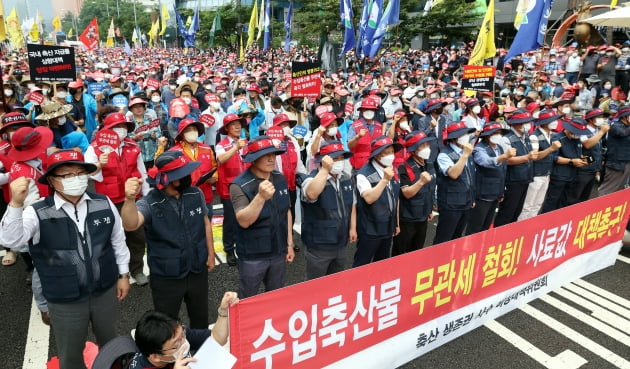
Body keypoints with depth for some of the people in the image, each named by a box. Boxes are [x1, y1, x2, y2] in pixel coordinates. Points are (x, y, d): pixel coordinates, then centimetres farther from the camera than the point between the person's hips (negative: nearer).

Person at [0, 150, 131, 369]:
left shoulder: (104, 204, -8)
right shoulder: (38, 213, -15)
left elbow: (118, 240, 3)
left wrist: (123, 274, 6)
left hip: (105, 291, 3)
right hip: (64, 300, -2)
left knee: (109, 342, 26)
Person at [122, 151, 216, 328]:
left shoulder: (196, 194, -8)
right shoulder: (150, 203, -21)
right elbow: (130, 225, -40)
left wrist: (210, 253, 7)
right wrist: (130, 199, -58)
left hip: (198, 270, 4)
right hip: (166, 277, -4)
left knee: (201, 319, 24)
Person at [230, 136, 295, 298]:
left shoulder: (280, 179, -1)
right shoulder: (240, 185, -19)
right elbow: (244, 221, -29)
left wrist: (289, 243, 10)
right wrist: (261, 197, -43)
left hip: (278, 252, 5)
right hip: (252, 256, -5)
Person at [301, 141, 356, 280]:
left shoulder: (346, 179, 4)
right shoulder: (312, 179, -19)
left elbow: (352, 205, 14)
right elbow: (312, 194, -44)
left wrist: (352, 228, 10)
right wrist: (325, 169, -38)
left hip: (341, 243, 6)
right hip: (319, 245, -6)